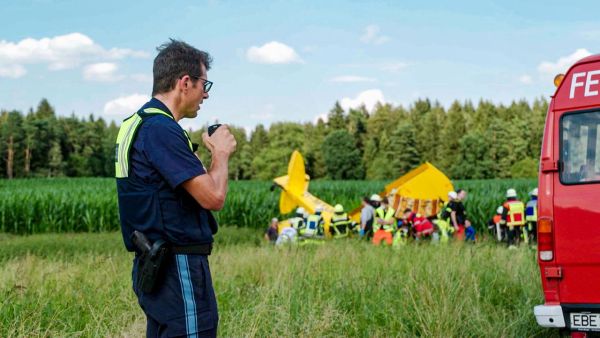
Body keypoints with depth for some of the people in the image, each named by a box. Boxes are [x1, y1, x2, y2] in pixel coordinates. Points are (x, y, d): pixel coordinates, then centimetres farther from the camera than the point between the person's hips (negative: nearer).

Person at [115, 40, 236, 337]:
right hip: (178, 268, -10)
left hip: (155, 267, 10)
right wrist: (221, 153, -3)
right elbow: (213, 197, -20)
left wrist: (213, 154, 15)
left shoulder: (136, 124, 14)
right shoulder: (162, 129, -18)